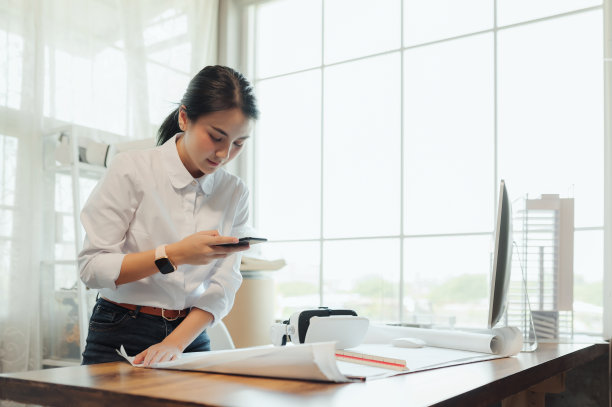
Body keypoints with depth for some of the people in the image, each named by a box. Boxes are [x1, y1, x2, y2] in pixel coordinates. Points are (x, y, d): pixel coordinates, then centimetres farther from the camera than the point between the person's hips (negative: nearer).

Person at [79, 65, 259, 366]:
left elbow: (223, 287, -2)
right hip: (120, 338, -2)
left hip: (190, 337, 3)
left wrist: (175, 344, -16)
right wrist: (175, 255, -20)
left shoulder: (235, 193, 3)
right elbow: (91, 268, -9)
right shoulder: (130, 170, -6)